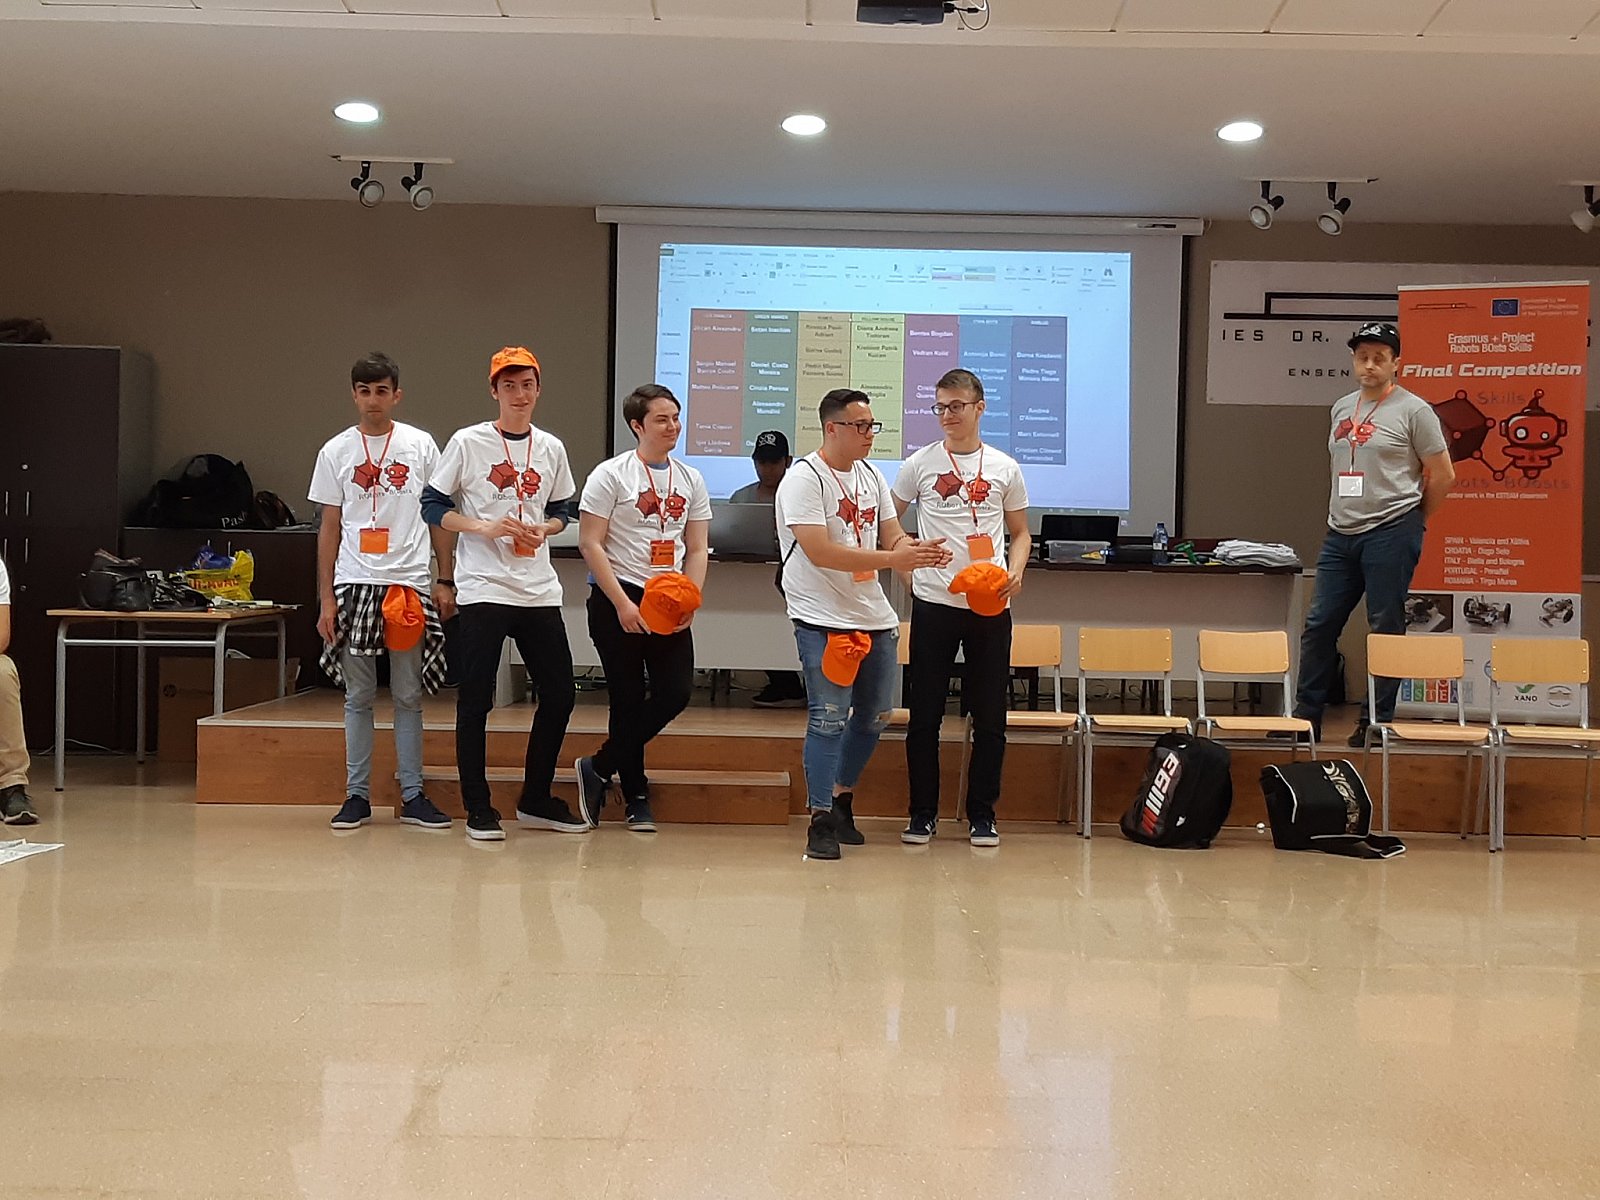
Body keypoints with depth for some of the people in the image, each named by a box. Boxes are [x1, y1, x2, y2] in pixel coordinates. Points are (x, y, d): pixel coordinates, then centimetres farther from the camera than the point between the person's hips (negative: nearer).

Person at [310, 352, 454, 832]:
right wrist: (326, 598, 2)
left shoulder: (421, 446, 5)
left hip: (410, 584, -1)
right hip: (354, 584, 1)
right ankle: (357, 795, 12)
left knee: (408, 696, 4)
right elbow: (329, 528, 7)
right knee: (358, 696, 5)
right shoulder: (335, 451, 7)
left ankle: (413, 795, 10)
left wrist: (445, 581, 1)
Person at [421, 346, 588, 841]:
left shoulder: (551, 448, 9)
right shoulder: (468, 443, -3)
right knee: (475, 701, -1)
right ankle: (479, 809, 10)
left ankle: (536, 801, 22)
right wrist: (484, 527, -15)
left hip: (539, 591, 5)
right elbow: (433, 506, -2)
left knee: (559, 694, 7)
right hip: (483, 590, -4)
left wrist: (542, 530, -3)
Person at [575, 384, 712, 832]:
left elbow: (697, 549, 13)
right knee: (629, 699, 1)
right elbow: (590, 544, -8)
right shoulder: (611, 474, -3)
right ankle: (635, 798, 17)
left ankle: (598, 769, 12)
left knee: (677, 692, -5)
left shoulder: (691, 479, 12)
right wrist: (623, 604, -14)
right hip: (619, 600, -5)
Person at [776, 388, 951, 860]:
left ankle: (841, 797, 34)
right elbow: (820, 552, -21)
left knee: (874, 716, 15)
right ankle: (821, 821, 0)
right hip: (823, 619, -8)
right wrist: (891, 559, -26)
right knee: (830, 718, -9)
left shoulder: (871, 476, 12)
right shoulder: (804, 478, -12)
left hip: (875, 617, 8)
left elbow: (892, 535, 12)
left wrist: (919, 550, -13)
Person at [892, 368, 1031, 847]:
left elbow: (1020, 532, 14)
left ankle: (982, 815, 16)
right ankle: (923, 813, 14)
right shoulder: (920, 464, 4)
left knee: (990, 717, 5)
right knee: (924, 714, 3)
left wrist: (1015, 572, -4)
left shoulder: (1004, 467, 7)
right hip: (934, 603, -1)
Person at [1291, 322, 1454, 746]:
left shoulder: (1413, 411, -4)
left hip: (1390, 535, -6)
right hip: (1340, 535, 6)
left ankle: (1377, 723, 7)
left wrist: (1412, 521, 6)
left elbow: (1442, 475, -1)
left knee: (1386, 630, -1)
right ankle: (1306, 717, 14)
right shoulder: (1342, 408, 14)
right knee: (1319, 624, 5)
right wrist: (1340, 516, 16)